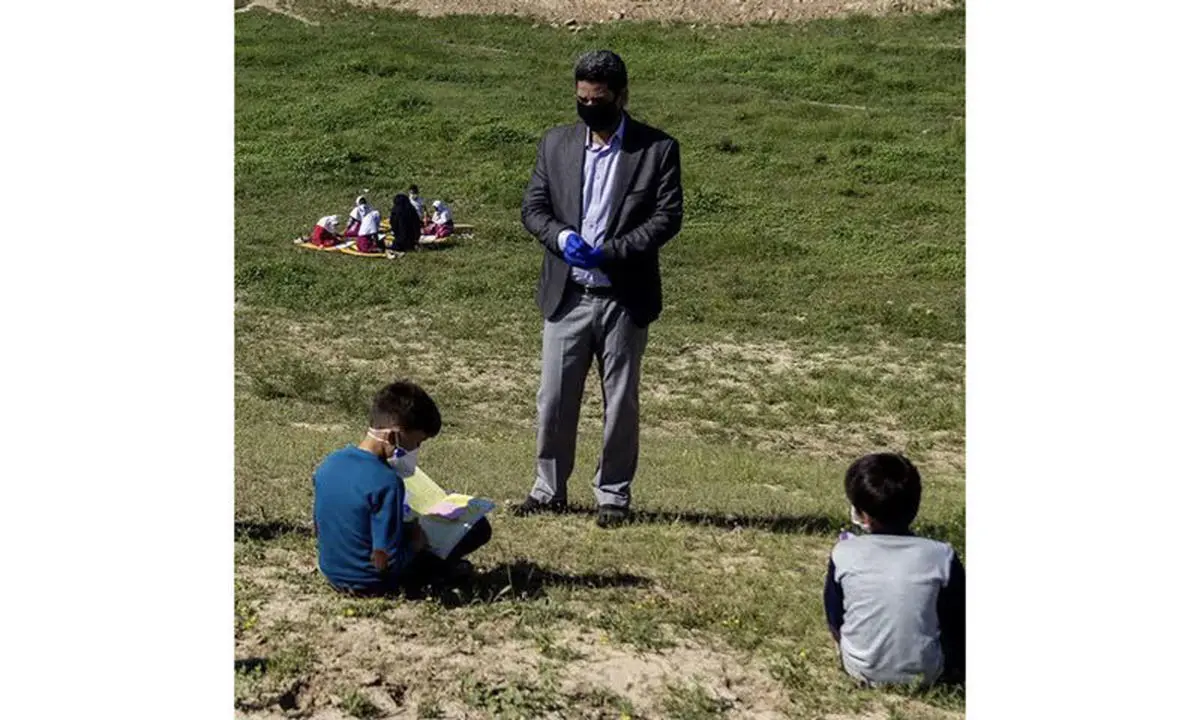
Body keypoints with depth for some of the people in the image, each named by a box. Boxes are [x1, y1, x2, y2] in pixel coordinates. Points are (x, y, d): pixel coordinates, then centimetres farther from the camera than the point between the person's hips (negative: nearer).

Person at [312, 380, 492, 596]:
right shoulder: (387, 482, -28)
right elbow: (386, 563, -28)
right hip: (371, 584, -7)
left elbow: (319, 528, 7)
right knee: (477, 525, -1)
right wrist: (415, 540, -8)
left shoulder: (328, 465, -5)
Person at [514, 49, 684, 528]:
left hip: (624, 297, -3)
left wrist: (610, 251, -18)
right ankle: (549, 489, 21)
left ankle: (614, 496, 18)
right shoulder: (556, 144, 8)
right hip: (566, 295, 3)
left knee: (620, 401, 6)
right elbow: (533, 207, 7)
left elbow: (668, 216, -9)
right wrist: (562, 237, -14)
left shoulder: (657, 149, -3)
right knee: (554, 397, 7)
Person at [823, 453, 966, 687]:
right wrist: (958, 667, 16)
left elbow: (834, 618, 0)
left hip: (862, 670, 0)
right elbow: (958, 623, -3)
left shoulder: (844, 554, -13)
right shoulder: (941, 555, -14)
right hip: (925, 674, 0)